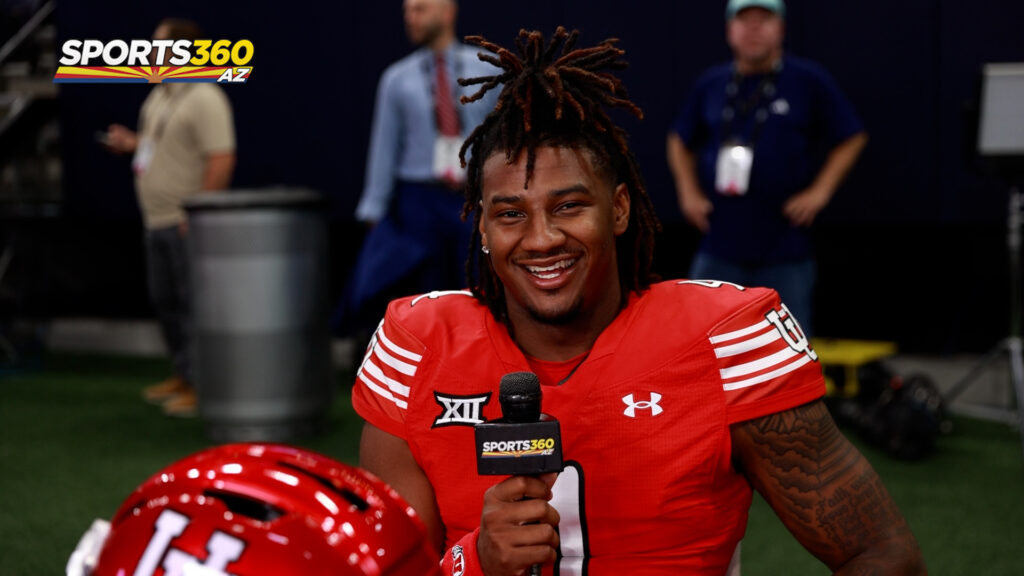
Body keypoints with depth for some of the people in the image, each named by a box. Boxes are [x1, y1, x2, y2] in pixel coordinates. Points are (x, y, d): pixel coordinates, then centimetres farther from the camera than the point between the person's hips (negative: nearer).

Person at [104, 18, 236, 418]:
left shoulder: (204, 99, -16)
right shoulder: (161, 94, 15)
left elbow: (221, 159, -23)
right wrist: (133, 143, 10)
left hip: (186, 223, -10)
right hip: (158, 220, 10)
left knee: (192, 303, -5)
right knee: (165, 301, 16)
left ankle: (202, 386, 2)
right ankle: (183, 376, 28)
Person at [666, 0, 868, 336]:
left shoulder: (809, 81, 0)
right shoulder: (711, 85, 9)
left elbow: (852, 138, 4)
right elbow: (680, 141, 22)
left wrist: (820, 191, -5)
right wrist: (689, 192, 9)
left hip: (785, 252, -3)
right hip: (719, 248, 3)